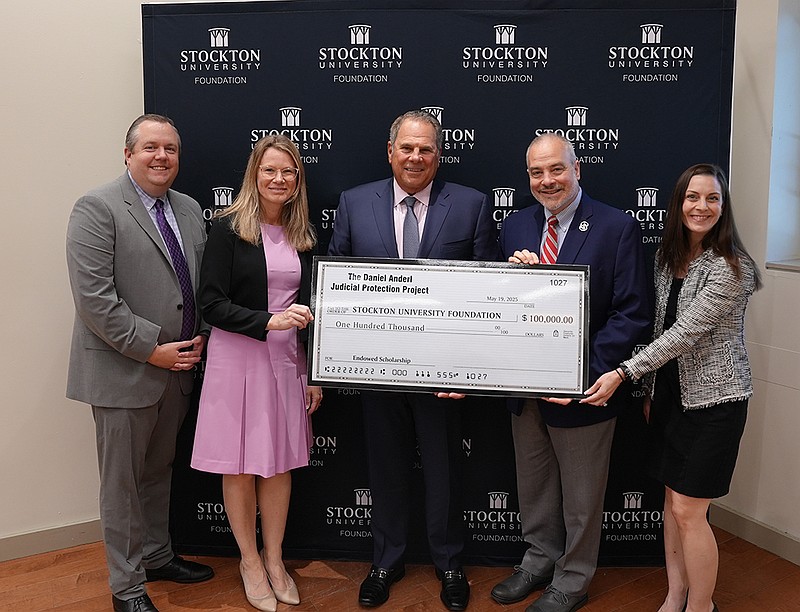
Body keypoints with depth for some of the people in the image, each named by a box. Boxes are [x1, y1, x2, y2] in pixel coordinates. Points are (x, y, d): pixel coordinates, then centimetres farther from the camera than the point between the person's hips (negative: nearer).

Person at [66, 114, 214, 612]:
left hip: (177, 368, 6)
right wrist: (151, 349, -18)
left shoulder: (190, 210, 10)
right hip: (124, 371, -6)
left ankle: (157, 556, 40)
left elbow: (201, 284, 15)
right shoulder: (98, 208, -12)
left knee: (159, 472, 21)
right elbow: (93, 297, -19)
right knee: (123, 482, 8)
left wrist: (199, 337, 1)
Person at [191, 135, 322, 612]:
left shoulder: (304, 235, 8)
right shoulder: (230, 229, -6)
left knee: (281, 463, 11)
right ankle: (250, 560, 28)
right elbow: (212, 304, -10)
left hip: (287, 359, 4)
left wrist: (314, 374, 7)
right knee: (240, 466, 7)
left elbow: (308, 310, 10)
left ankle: (274, 558, 29)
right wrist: (268, 321, -22)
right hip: (237, 356, -3)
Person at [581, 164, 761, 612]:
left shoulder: (732, 267, -16)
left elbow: (687, 332, -22)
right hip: (671, 393, 7)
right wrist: (651, 391, 14)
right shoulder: (668, 258, 7)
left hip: (714, 399, -7)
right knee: (673, 499, 14)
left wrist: (622, 374, -24)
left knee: (688, 509, -2)